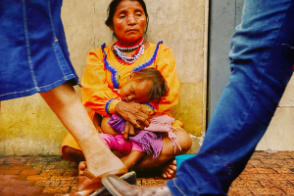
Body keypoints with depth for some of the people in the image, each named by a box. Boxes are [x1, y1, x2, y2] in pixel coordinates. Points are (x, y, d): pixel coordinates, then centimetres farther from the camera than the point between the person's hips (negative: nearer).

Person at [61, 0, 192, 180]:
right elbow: (92, 93, -9)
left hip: (151, 126, -1)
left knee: (182, 139, -29)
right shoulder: (99, 56, 9)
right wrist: (118, 106, -30)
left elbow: (168, 94, -6)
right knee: (70, 145, -27)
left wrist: (144, 111, -25)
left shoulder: (161, 53, 9)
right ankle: (157, 160, -20)